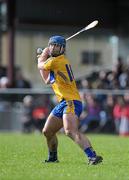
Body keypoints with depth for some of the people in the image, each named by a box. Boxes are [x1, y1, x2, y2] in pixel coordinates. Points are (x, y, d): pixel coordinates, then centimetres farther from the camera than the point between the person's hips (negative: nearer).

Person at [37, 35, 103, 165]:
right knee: (47, 131, 19)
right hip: (63, 102, 10)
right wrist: (42, 59, 30)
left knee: (71, 131, -28)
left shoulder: (57, 60, -9)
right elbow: (47, 80, 29)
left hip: (71, 102, -10)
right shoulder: (55, 61, 19)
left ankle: (92, 156, -40)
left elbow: (40, 66, 7)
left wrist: (43, 55, 26)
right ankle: (52, 158, 37)